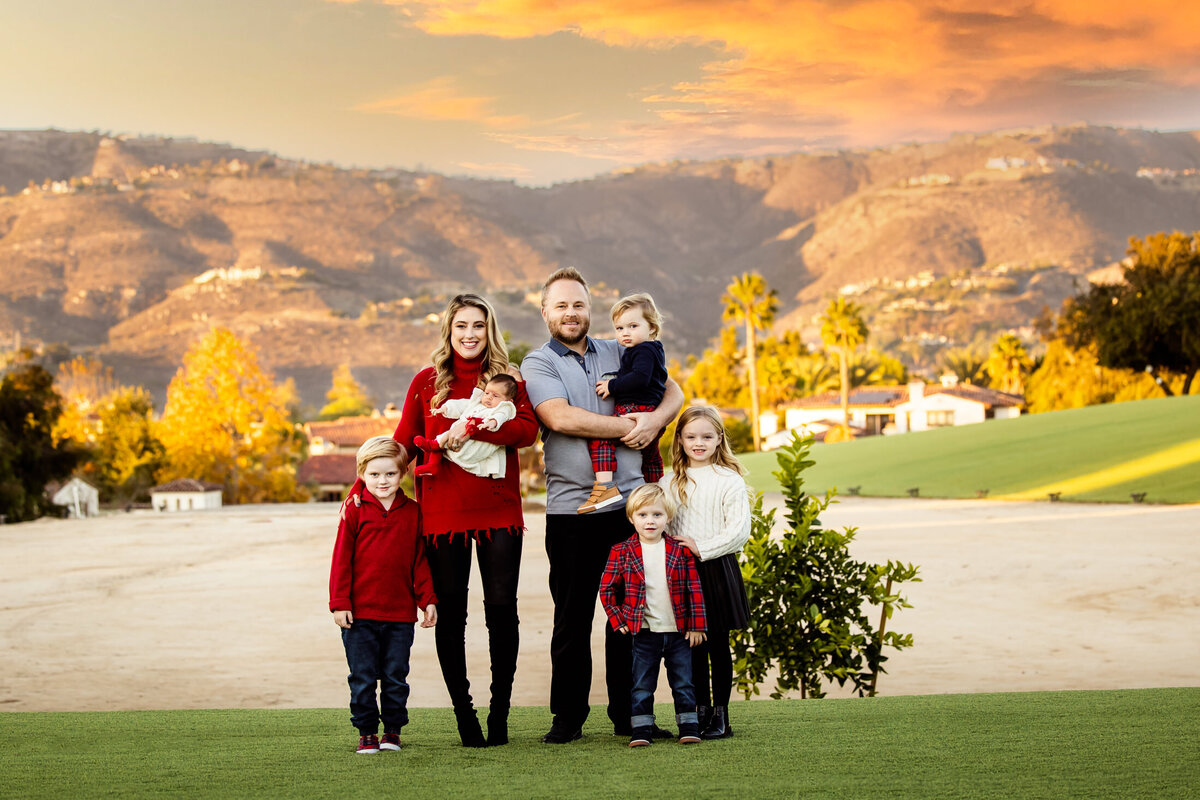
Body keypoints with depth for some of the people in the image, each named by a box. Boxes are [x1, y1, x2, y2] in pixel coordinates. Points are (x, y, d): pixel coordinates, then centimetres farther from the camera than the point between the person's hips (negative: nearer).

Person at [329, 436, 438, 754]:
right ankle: (367, 732, 14)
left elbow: (420, 560, 10)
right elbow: (341, 559, -1)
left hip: (400, 614, 2)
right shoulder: (355, 510, -1)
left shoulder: (412, 513, 5)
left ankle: (393, 729, 21)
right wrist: (339, 603, -6)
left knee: (396, 676, 8)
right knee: (362, 677, 4)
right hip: (359, 614, -2)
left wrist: (428, 600, 5)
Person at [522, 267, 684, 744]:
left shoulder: (618, 355, 16)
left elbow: (672, 391, 16)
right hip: (572, 507, -4)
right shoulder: (538, 364, 2)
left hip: (630, 501, 4)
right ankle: (568, 717, 11)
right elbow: (560, 418, -14)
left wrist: (655, 419, -6)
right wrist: (624, 427, -10)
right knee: (572, 616, 2)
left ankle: (629, 715, 14)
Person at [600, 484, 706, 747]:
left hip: (679, 632, 1)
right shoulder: (622, 552, -2)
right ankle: (641, 730, 10)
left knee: (683, 683, 8)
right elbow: (607, 589, 5)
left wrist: (696, 626, -2)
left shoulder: (680, 551, 0)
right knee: (642, 685, 4)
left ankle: (688, 726, 17)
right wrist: (619, 621, -1)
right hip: (644, 634, -1)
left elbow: (694, 589, 2)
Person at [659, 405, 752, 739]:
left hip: (717, 570, -3)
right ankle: (701, 711, 16)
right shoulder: (670, 482, 8)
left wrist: (702, 548, -15)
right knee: (693, 646, 7)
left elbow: (739, 530, -10)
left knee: (718, 645, 1)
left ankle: (721, 714, 8)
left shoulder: (730, 481, -4)